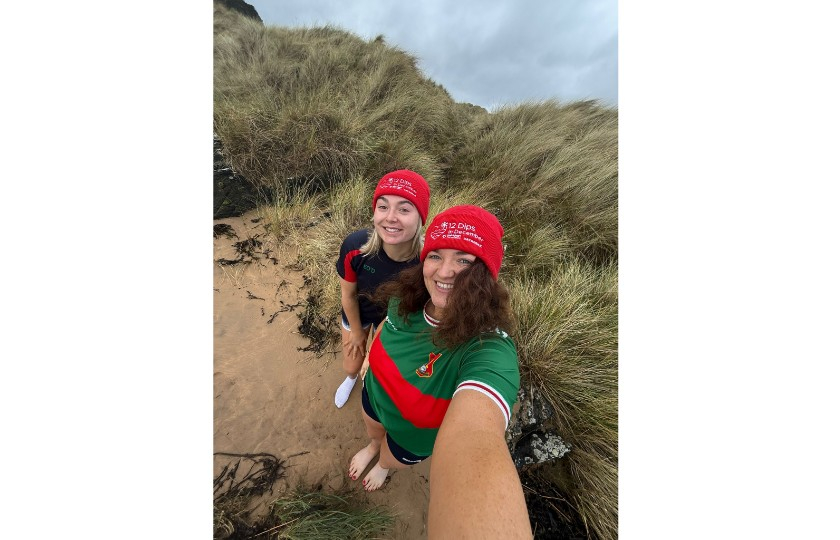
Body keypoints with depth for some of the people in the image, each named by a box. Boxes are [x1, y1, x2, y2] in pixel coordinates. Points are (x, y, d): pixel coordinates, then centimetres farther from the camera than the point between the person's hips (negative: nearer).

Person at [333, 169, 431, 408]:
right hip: (358, 312, 1)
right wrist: (357, 332, 0)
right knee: (351, 364, 25)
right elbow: (348, 295, -16)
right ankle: (351, 376, 65)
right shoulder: (355, 246, -36)